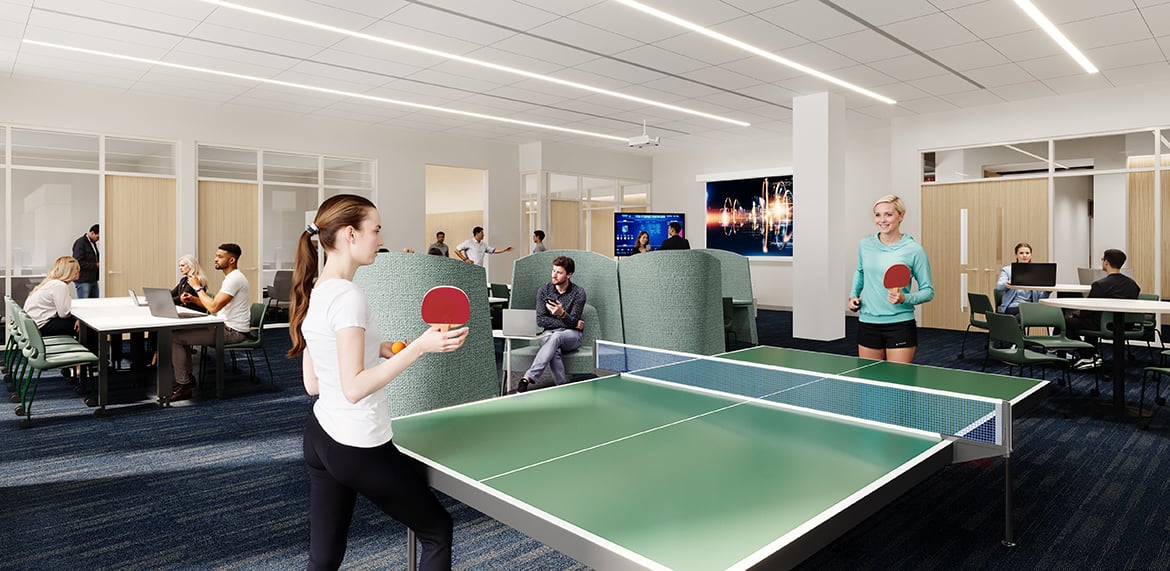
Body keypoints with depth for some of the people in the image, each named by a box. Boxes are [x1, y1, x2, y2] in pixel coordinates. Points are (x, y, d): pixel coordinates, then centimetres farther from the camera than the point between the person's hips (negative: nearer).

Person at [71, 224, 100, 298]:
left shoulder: (93, 243, 15)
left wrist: (99, 264, 5)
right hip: (83, 281, -8)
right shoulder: (80, 243, -10)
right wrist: (95, 265, -18)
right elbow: (79, 262, -18)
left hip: (93, 280, 8)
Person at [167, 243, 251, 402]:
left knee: (175, 337, -10)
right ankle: (187, 376, 21)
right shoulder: (230, 277, 15)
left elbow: (213, 307, -24)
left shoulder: (234, 278, -19)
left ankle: (183, 387, -3)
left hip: (233, 332, -11)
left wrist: (197, 287, -12)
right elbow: (214, 304, 19)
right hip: (226, 326, 11)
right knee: (181, 330, 18)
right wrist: (193, 299, 3)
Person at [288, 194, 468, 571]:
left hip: (320, 437, 9)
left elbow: (312, 384, 9)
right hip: (359, 447, -8)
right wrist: (419, 347, -29)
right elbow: (354, 388, -26)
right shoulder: (348, 296, -22)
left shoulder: (313, 292, 5)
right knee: (437, 531, 13)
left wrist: (377, 350, 10)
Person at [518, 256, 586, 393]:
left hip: (571, 335, -2)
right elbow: (540, 320, -3)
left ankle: (528, 378, -48)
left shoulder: (578, 292, -1)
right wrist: (570, 323, -10)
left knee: (555, 337, -38)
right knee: (554, 350, -37)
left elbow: (572, 322, -8)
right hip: (549, 333, 2)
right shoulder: (544, 290, 5)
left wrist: (562, 313, -33)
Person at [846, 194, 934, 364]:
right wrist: (853, 295, 10)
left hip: (900, 326, -3)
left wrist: (904, 299, -20)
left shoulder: (914, 250, -8)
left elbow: (928, 291, -2)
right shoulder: (865, 245, 3)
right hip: (867, 324, 3)